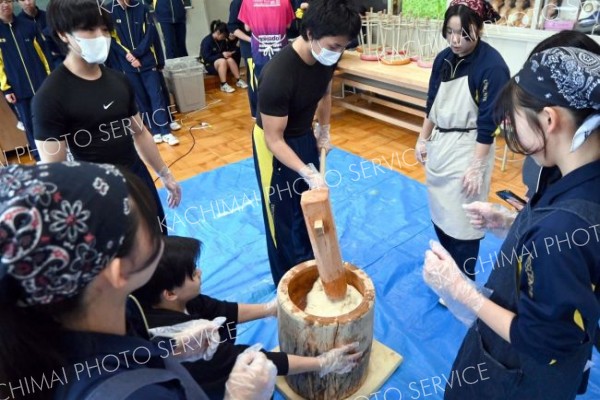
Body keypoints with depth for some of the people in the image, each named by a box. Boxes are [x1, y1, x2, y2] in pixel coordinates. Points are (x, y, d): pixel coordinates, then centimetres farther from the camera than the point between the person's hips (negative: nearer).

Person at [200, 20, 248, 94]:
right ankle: (224, 85, -34)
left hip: (221, 61, 6)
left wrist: (228, 53, -11)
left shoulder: (222, 40, 1)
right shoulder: (207, 41, -18)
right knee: (222, 61, -35)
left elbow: (225, 50, 15)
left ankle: (238, 81, -22)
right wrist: (222, 55, -27)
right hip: (209, 65, -6)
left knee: (230, 60, -25)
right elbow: (206, 58, -24)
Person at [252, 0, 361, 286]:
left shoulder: (326, 58, -13)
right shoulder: (278, 75, -36)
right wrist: (307, 173, -36)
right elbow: (274, 139, -30)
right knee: (282, 216, 7)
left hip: (305, 136, 7)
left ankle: (309, 264, 42)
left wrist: (324, 130, 9)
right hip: (275, 146, -7)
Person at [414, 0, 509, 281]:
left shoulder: (492, 65, -18)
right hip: (439, 143, 7)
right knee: (439, 209, 16)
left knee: (463, 218, 2)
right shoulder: (444, 58, 2)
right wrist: (423, 139, 14)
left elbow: (488, 122, -17)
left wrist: (476, 166, -17)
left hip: (469, 149, -7)